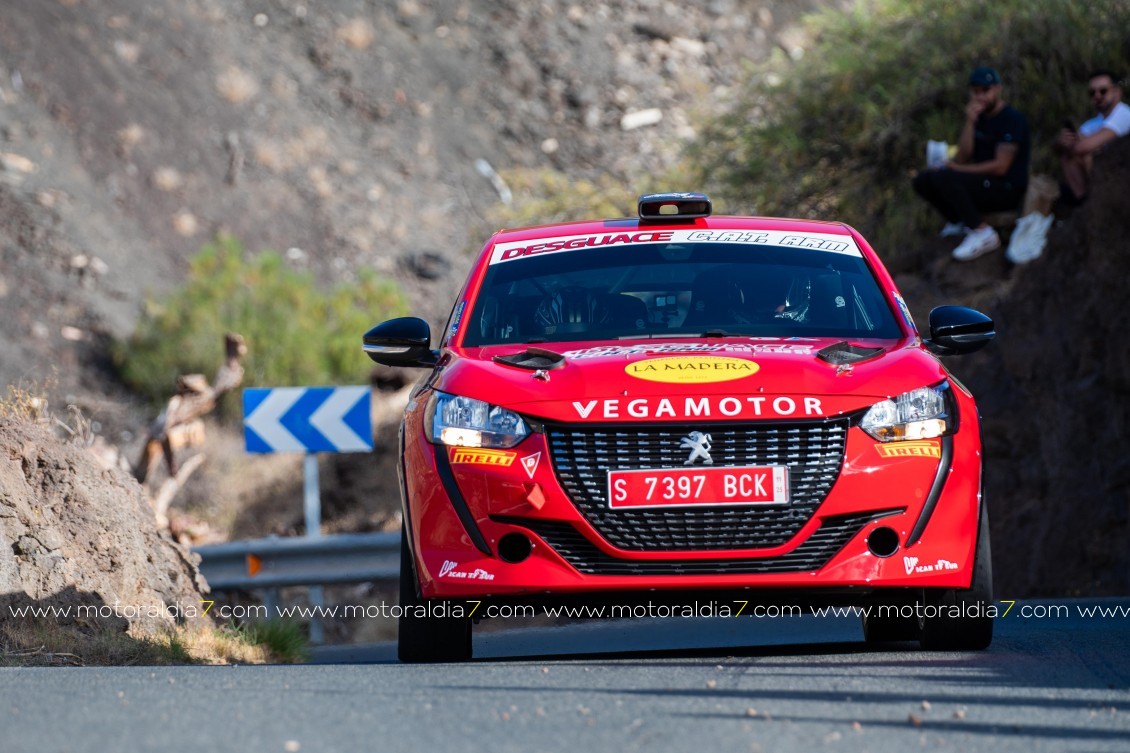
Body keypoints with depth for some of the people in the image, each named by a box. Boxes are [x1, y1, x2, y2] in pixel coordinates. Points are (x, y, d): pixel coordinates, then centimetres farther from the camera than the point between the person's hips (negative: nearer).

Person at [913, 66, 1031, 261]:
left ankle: (982, 232, -25)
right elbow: (963, 158, 1)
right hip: (982, 183, 8)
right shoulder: (979, 117, 11)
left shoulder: (1011, 119, -13)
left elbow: (1000, 166, -19)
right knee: (923, 180, -3)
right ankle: (958, 222, 0)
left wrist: (956, 169, -13)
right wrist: (969, 122, -12)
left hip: (1007, 189, -8)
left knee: (943, 178, -29)